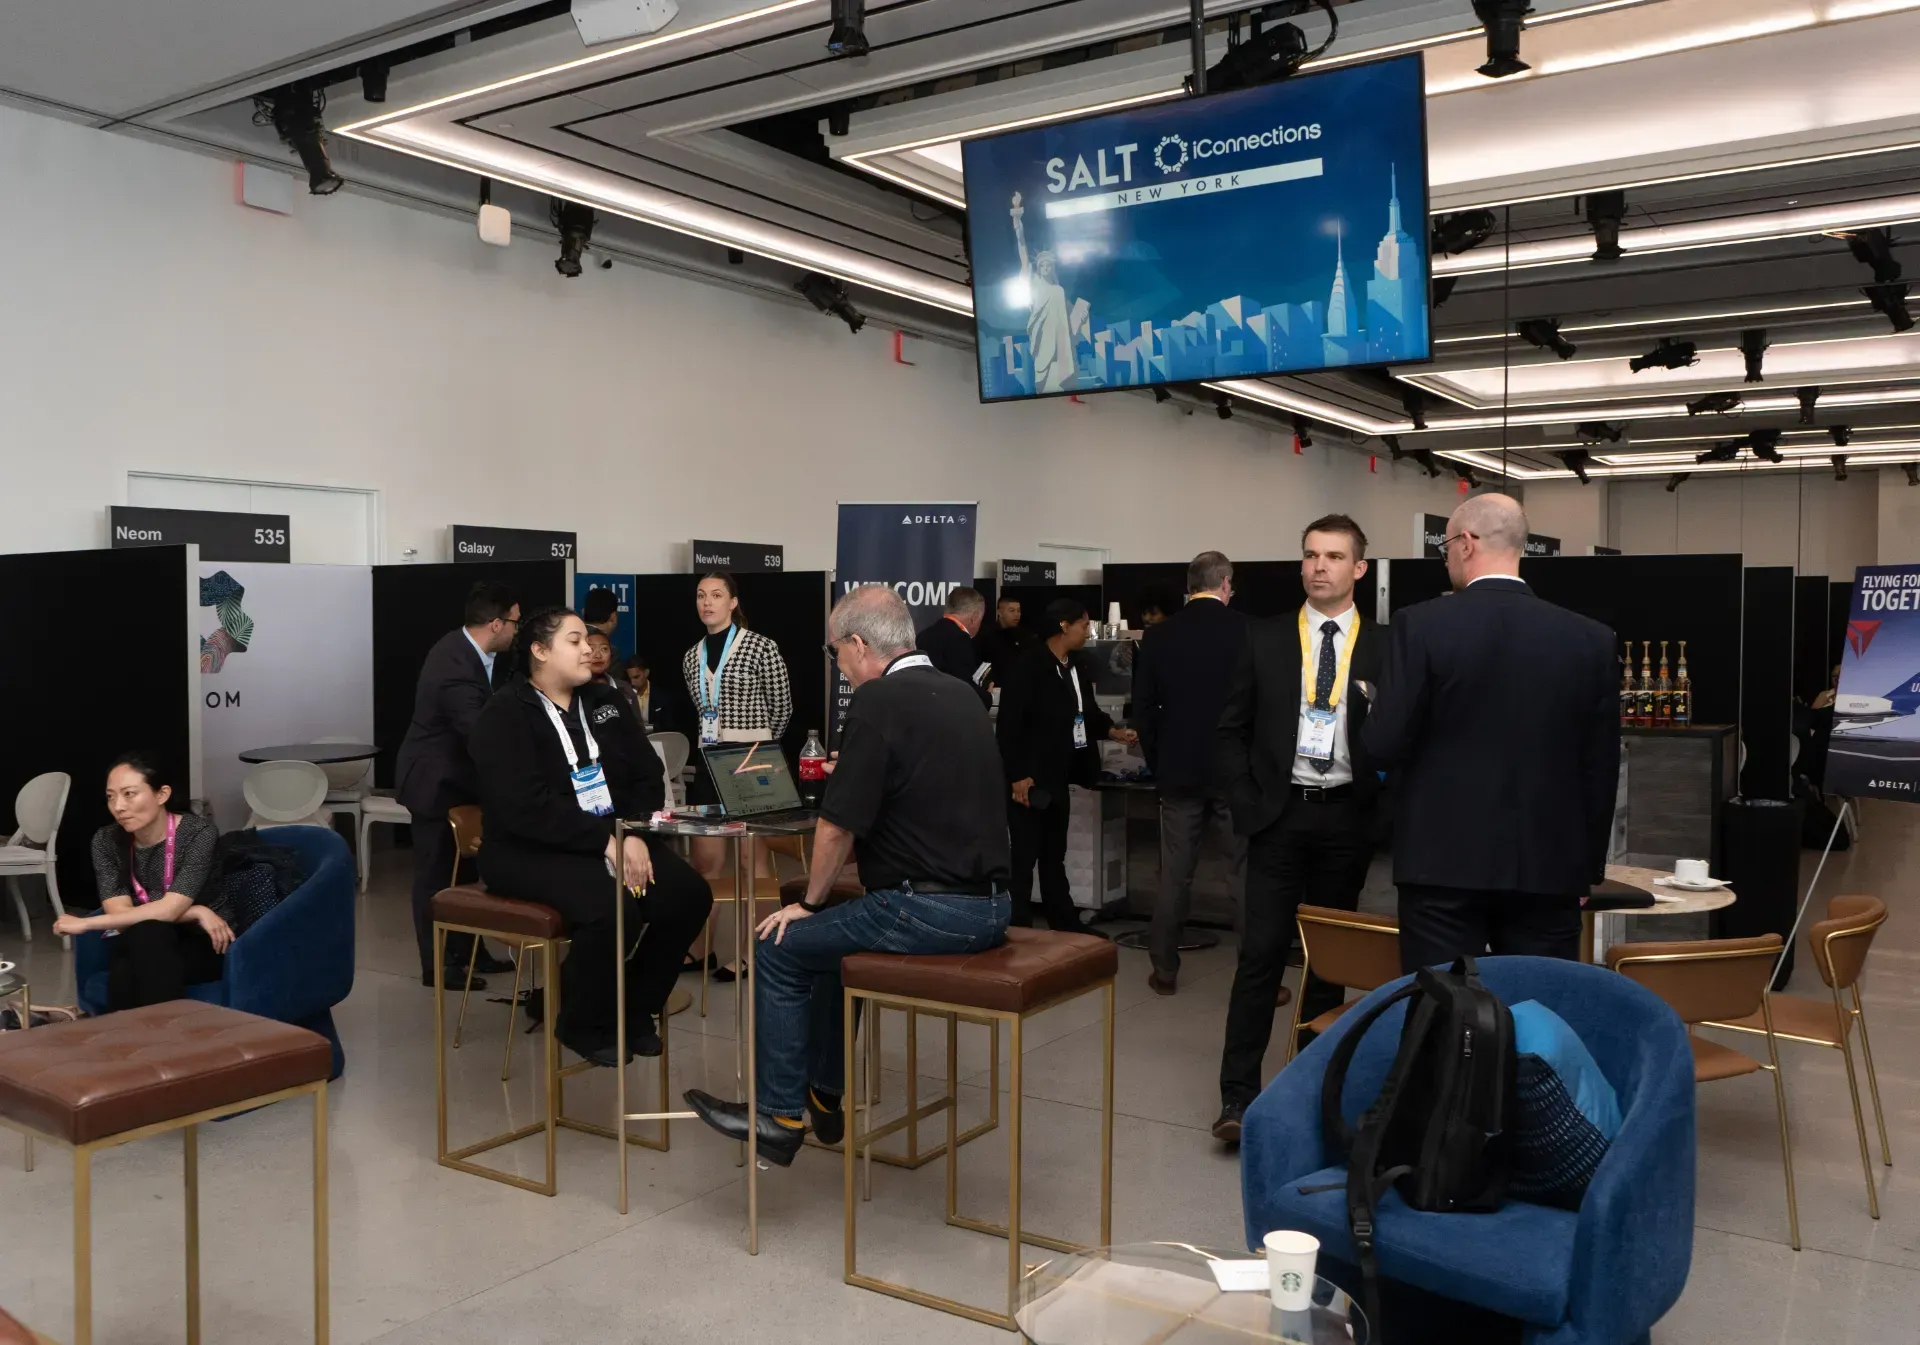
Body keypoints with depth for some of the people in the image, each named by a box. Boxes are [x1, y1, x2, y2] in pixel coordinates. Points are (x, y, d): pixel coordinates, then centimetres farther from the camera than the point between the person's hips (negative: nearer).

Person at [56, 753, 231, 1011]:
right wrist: (197, 913, -23)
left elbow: (169, 909, -25)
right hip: (139, 947, 3)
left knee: (147, 935, -34)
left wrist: (84, 923, -19)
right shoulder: (106, 841, -5)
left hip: (202, 944, -2)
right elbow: (119, 913, -13)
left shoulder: (199, 833, -18)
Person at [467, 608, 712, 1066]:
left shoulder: (605, 702, 12)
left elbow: (647, 775, 6)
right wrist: (607, 841, -25)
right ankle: (584, 1025, -5)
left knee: (688, 895, -17)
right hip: (531, 851, -6)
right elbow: (527, 808, -20)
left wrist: (636, 835, -14)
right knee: (613, 909, -33)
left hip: (618, 839, 6)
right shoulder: (504, 717, -8)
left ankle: (636, 1010, 6)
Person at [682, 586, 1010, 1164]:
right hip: (989, 906, 9)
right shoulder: (962, 693, 12)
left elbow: (839, 826, -13)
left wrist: (809, 902, 2)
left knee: (781, 948, 9)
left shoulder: (876, 702, -13)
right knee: (828, 936, 28)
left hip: (929, 911, -9)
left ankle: (779, 1116, 18)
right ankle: (823, 1096, 36)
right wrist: (851, 771, 34)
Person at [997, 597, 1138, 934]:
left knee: (1054, 855, 17)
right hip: (1028, 778, -8)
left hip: (1057, 779, 8)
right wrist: (1017, 775, -20)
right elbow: (1009, 723, -19)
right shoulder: (1027, 666, -15)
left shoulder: (1075, 669, 10)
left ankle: (1066, 926, 25)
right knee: (1024, 857, -2)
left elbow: (1087, 714, 20)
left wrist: (1114, 732, 3)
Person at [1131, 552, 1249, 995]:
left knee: (1174, 876, 10)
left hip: (1179, 771, 2)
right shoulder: (1249, 631, -7)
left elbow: (1143, 710, 3)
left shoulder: (1157, 635, 1)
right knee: (1247, 876, 5)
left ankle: (1165, 971, 15)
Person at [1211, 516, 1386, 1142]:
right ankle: (1238, 1092, 0)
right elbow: (1231, 730, 5)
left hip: (1346, 816, 1)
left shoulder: (1385, 649, 2)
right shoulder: (1265, 639, 3)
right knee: (1261, 951, -5)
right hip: (1279, 812, -1)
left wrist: (1378, 803, -7)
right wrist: (1248, 805, -3)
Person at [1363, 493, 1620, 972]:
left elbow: (1385, 744, -10)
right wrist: (1589, 866, 16)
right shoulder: (1591, 639, 2)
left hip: (1444, 862, -3)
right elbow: (1601, 767, 6)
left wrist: (1375, 707, 12)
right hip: (1548, 865, 3)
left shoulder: (1422, 624, -9)